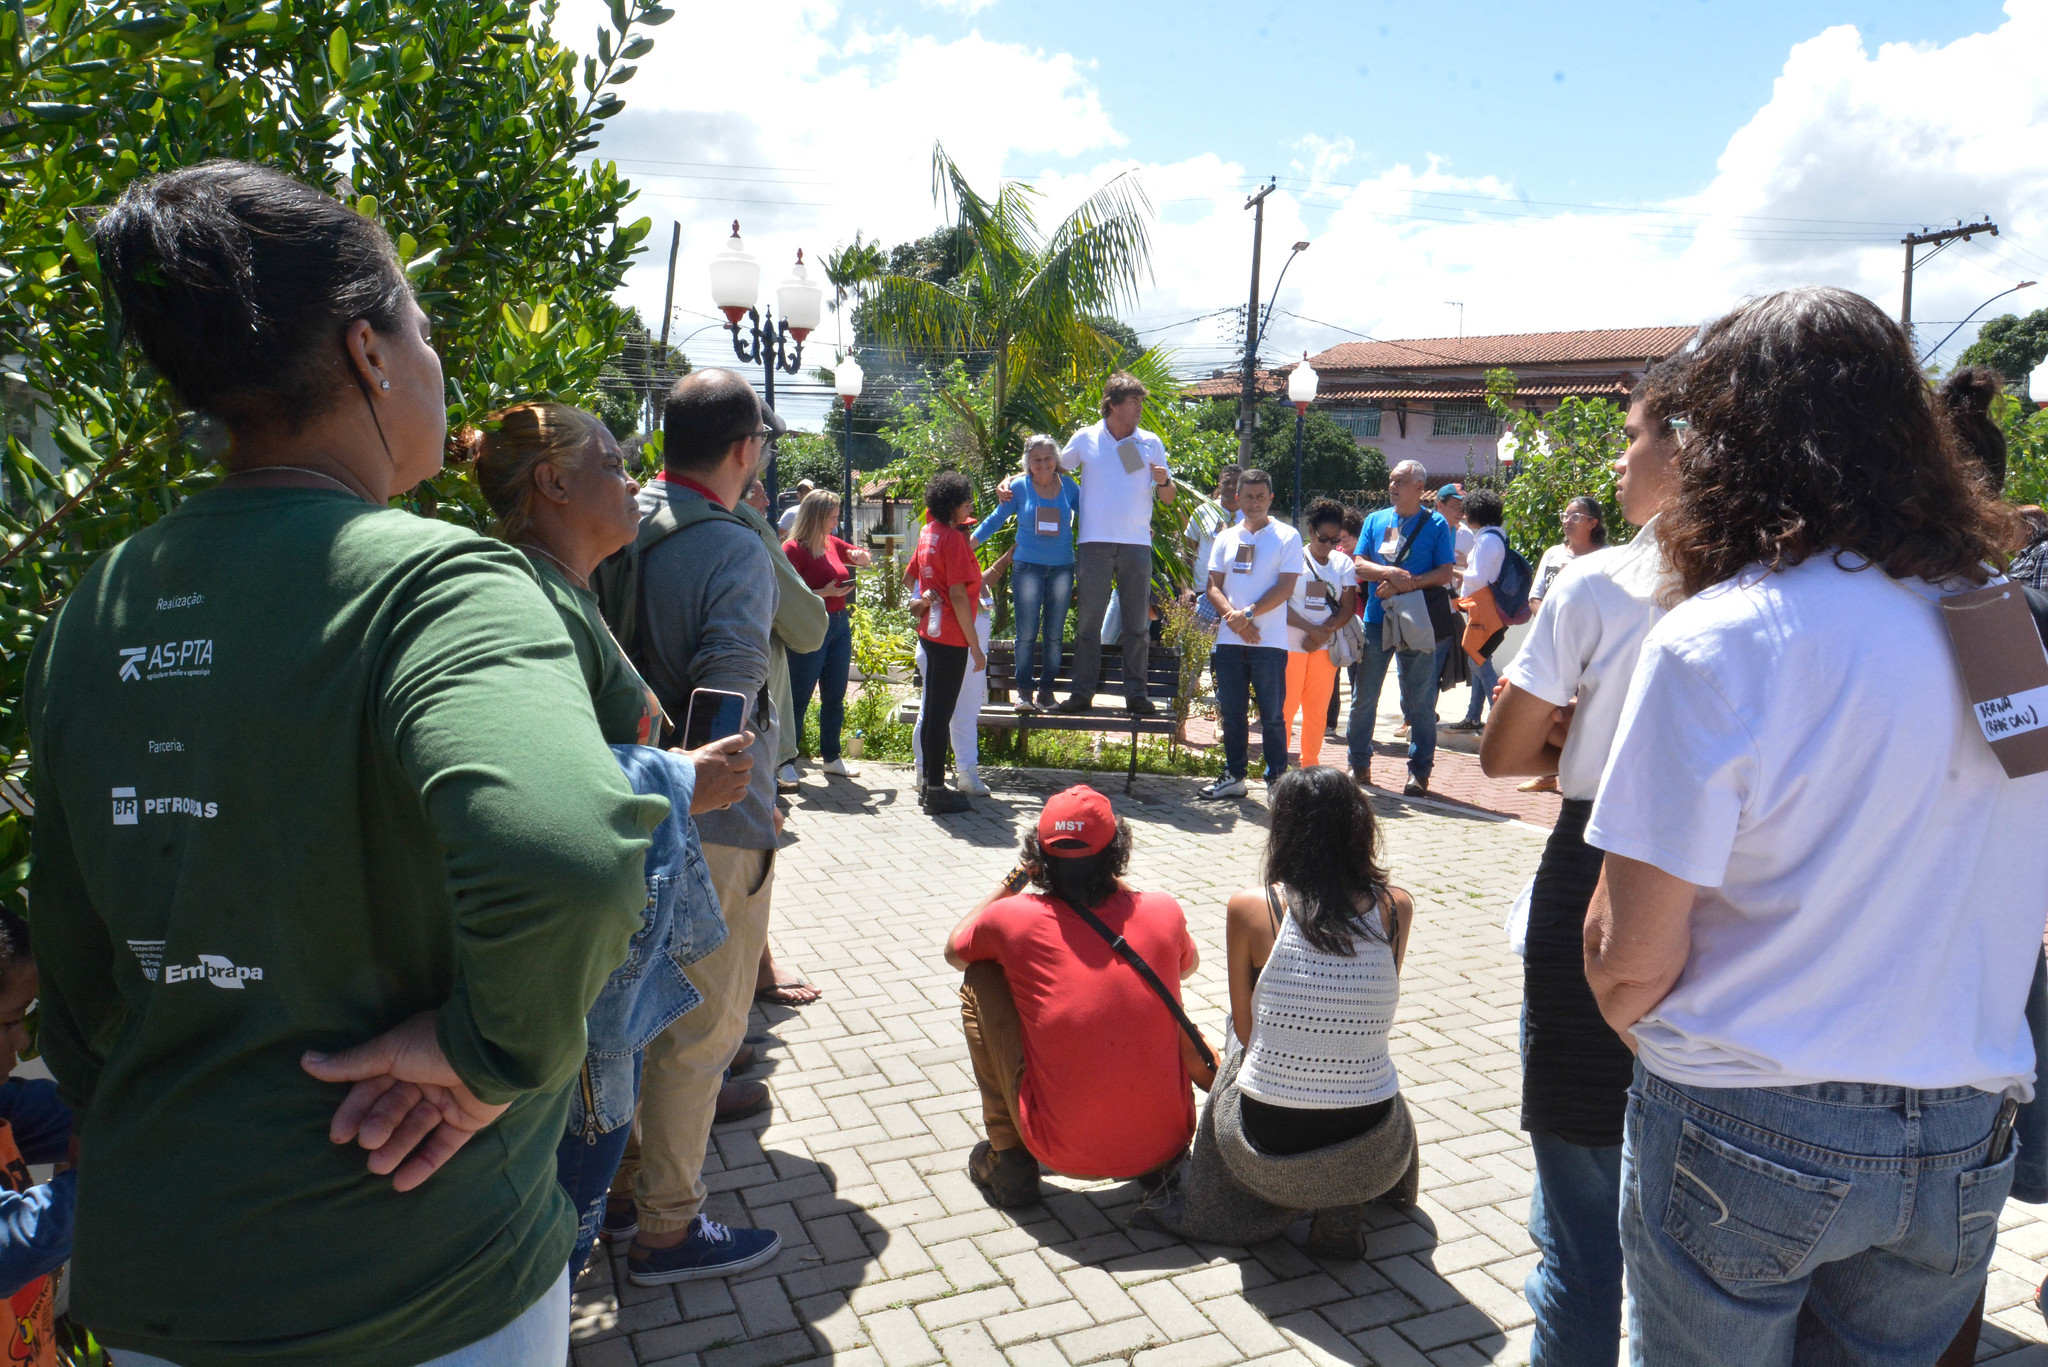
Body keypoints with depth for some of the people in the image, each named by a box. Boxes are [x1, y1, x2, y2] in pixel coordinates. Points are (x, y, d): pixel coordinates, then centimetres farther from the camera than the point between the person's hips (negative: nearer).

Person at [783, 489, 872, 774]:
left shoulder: (832, 544, 10)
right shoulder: (794, 549, -11)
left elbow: (866, 560, 26)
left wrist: (860, 556, 3)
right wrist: (825, 592, -22)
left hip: (839, 626, 8)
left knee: (835, 697, 13)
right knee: (798, 699, -4)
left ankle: (831, 757, 25)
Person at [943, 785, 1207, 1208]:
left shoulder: (1014, 919, -9)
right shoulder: (1163, 912, -3)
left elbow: (954, 951, 15)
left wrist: (1013, 880, 16)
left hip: (1062, 1153, -3)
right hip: (1165, 1143, 3)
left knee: (980, 980, 10)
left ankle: (1008, 1160, 14)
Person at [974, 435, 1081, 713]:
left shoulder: (1069, 487, 6)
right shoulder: (1019, 487, 1)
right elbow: (995, 519, 8)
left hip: (1062, 568, 2)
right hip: (1028, 567, -2)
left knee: (1054, 634, 5)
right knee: (1026, 634, -5)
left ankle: (1046, 688, 13)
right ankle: (1024, 690, 1)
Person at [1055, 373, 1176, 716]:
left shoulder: (1151, 443, 8)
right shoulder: (1086, 439, 5)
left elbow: (1168, 498, 11)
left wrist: (1163, 482, -11)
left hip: (1137, 544, 1)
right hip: (1095, 542, -1)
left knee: (1138, 624, 2)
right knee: (1089, 621, 2)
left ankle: (1136, 694, 8)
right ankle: (1082, 692, 8)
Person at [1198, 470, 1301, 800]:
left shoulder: (1287, 537, 2)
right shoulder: (1226, 538, 14)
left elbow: (1285, 588, -6)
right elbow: (1214, 586, 10)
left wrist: (1248, 614, -14)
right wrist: (1233, 616, -8)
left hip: (1270, 642, -4)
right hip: (1229, 641, 4)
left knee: (1272, 714, -2)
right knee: (1231, 712, 9)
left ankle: (1277, 779, 6)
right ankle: (1234, 776, 19)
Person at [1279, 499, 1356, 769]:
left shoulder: (1343, 563, 10)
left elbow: (1347, 607, 3)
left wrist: (1324, 633, -13)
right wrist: (1311, 628, -16)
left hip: (1326, 646, 3)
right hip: (1290, 643, -3)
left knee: (1318, 709, 5)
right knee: (1286, 706, -3)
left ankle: (1311, 763, 16)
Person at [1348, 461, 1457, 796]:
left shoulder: (1436, 524, 3)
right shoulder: (1375, 520, 12)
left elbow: (1445, 572, -4)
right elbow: (1359, 564, 4)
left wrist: (1407, 584, -17)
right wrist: (1389, 573, -15)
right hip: (1376, 618, 3)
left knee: (1420, 700, 1)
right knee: (1364, 696, 7)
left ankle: (1419, 771, 9)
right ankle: (1359, 765, 18)